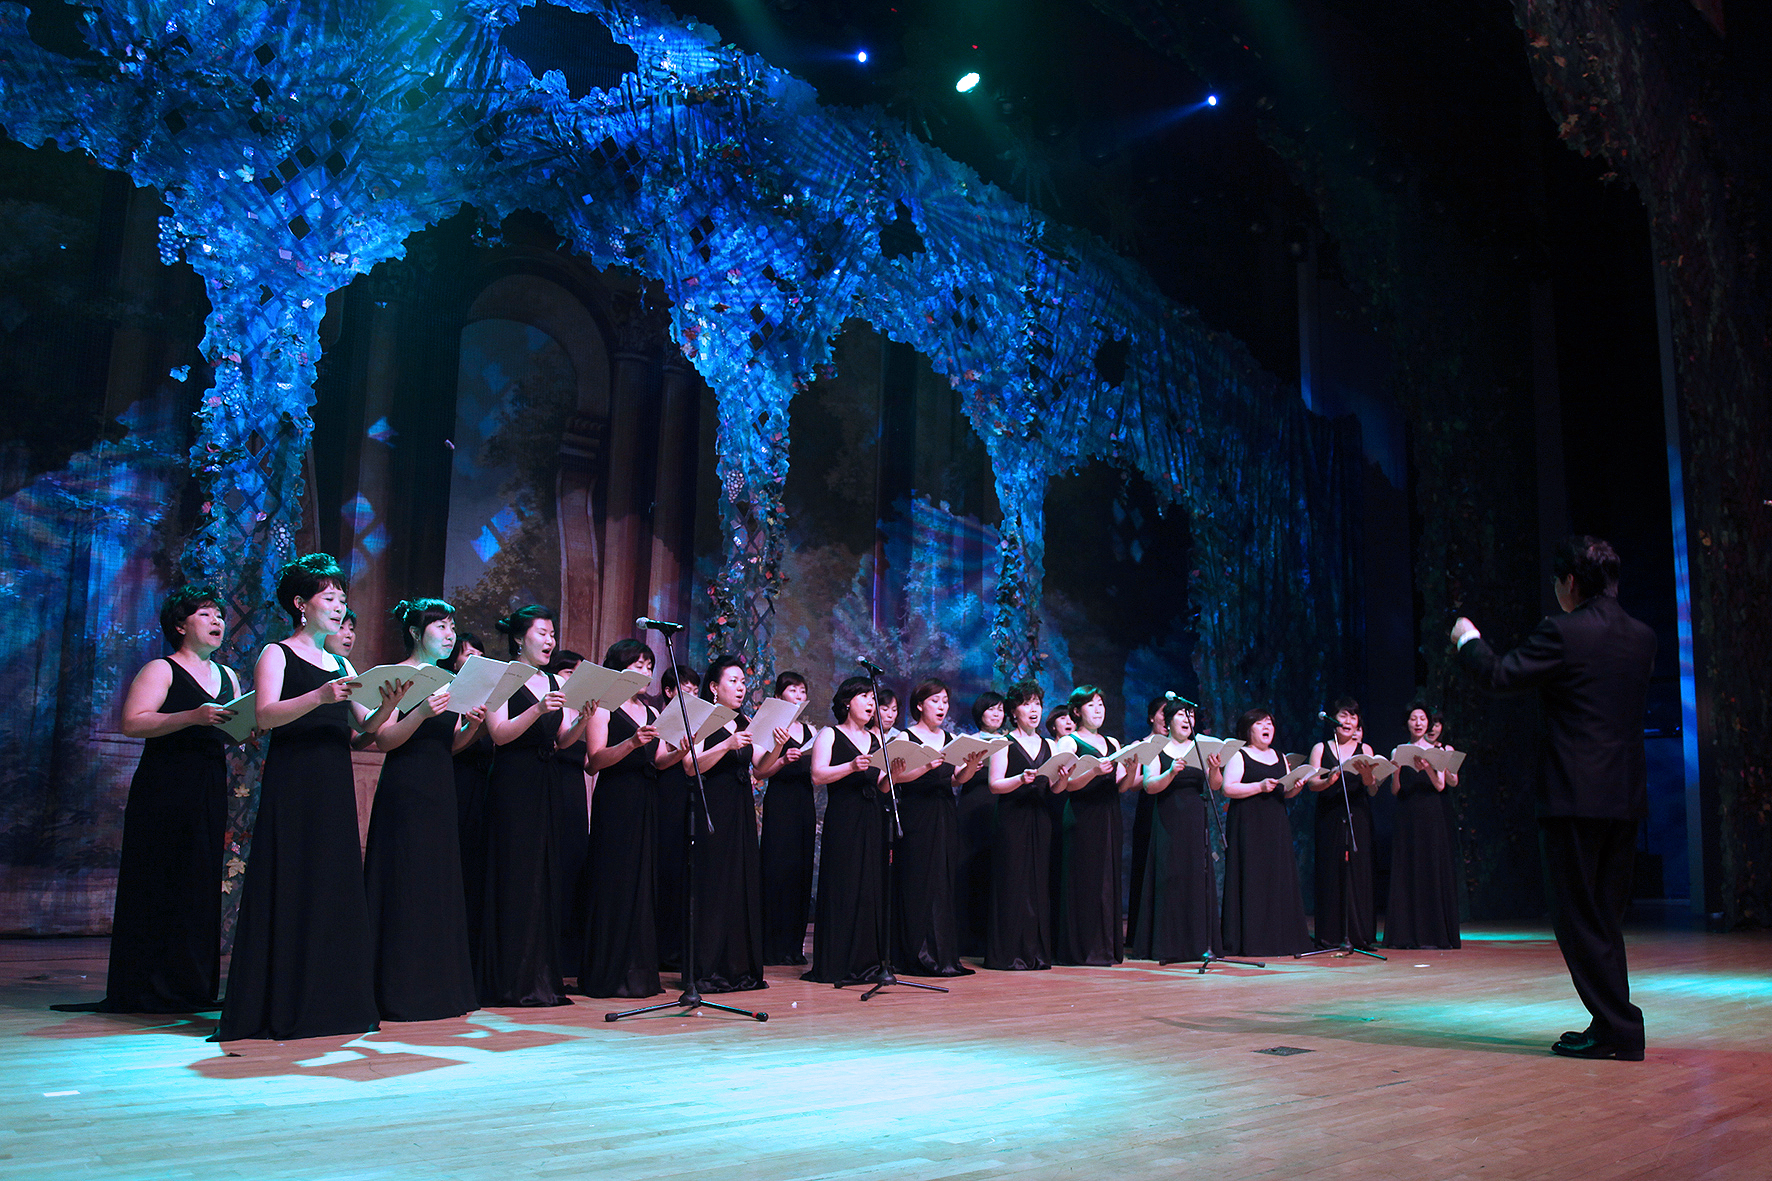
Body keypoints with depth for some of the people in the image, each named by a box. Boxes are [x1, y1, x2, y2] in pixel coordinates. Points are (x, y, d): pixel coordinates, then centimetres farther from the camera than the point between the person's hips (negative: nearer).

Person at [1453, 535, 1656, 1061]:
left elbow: (1499, 675, -8)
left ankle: (1615, 1027, 0)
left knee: (1579, 916, 0)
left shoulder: (1563, 634, -13)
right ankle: (1617, 1026, 20)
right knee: (1605, 918, 15)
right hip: (1626, 799, 8)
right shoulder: (1642, 637, 10)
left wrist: (1468, 638, 12)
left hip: (1576, 798, -8)